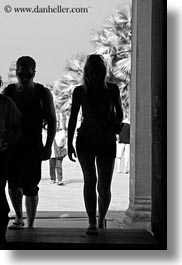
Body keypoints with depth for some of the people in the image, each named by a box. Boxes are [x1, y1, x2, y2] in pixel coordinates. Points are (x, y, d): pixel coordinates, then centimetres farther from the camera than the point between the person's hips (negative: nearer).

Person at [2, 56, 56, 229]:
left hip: (33, 146, -1)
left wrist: (48, 146, -5)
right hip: (12, 144, 2)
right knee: (13, 183, -11)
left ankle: (30, 225, 12)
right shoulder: (8, 91, 5)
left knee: (30, 188, -1)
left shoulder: (43, 93, 0)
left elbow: (51, 121, 2)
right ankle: (19, 218, 8)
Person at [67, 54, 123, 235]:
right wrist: (69, 143, 5)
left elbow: (119, 112, 16)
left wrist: (116, 125, -5)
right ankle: (92, 223, -12)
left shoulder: (112, 89, 4)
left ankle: (101, 220, 23)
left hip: (107, 142, 1)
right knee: (90, 180, -15)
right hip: (85, 141, -1)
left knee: (104, 187, 0)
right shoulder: (80, 91, 2)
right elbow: (73, 118, 8)